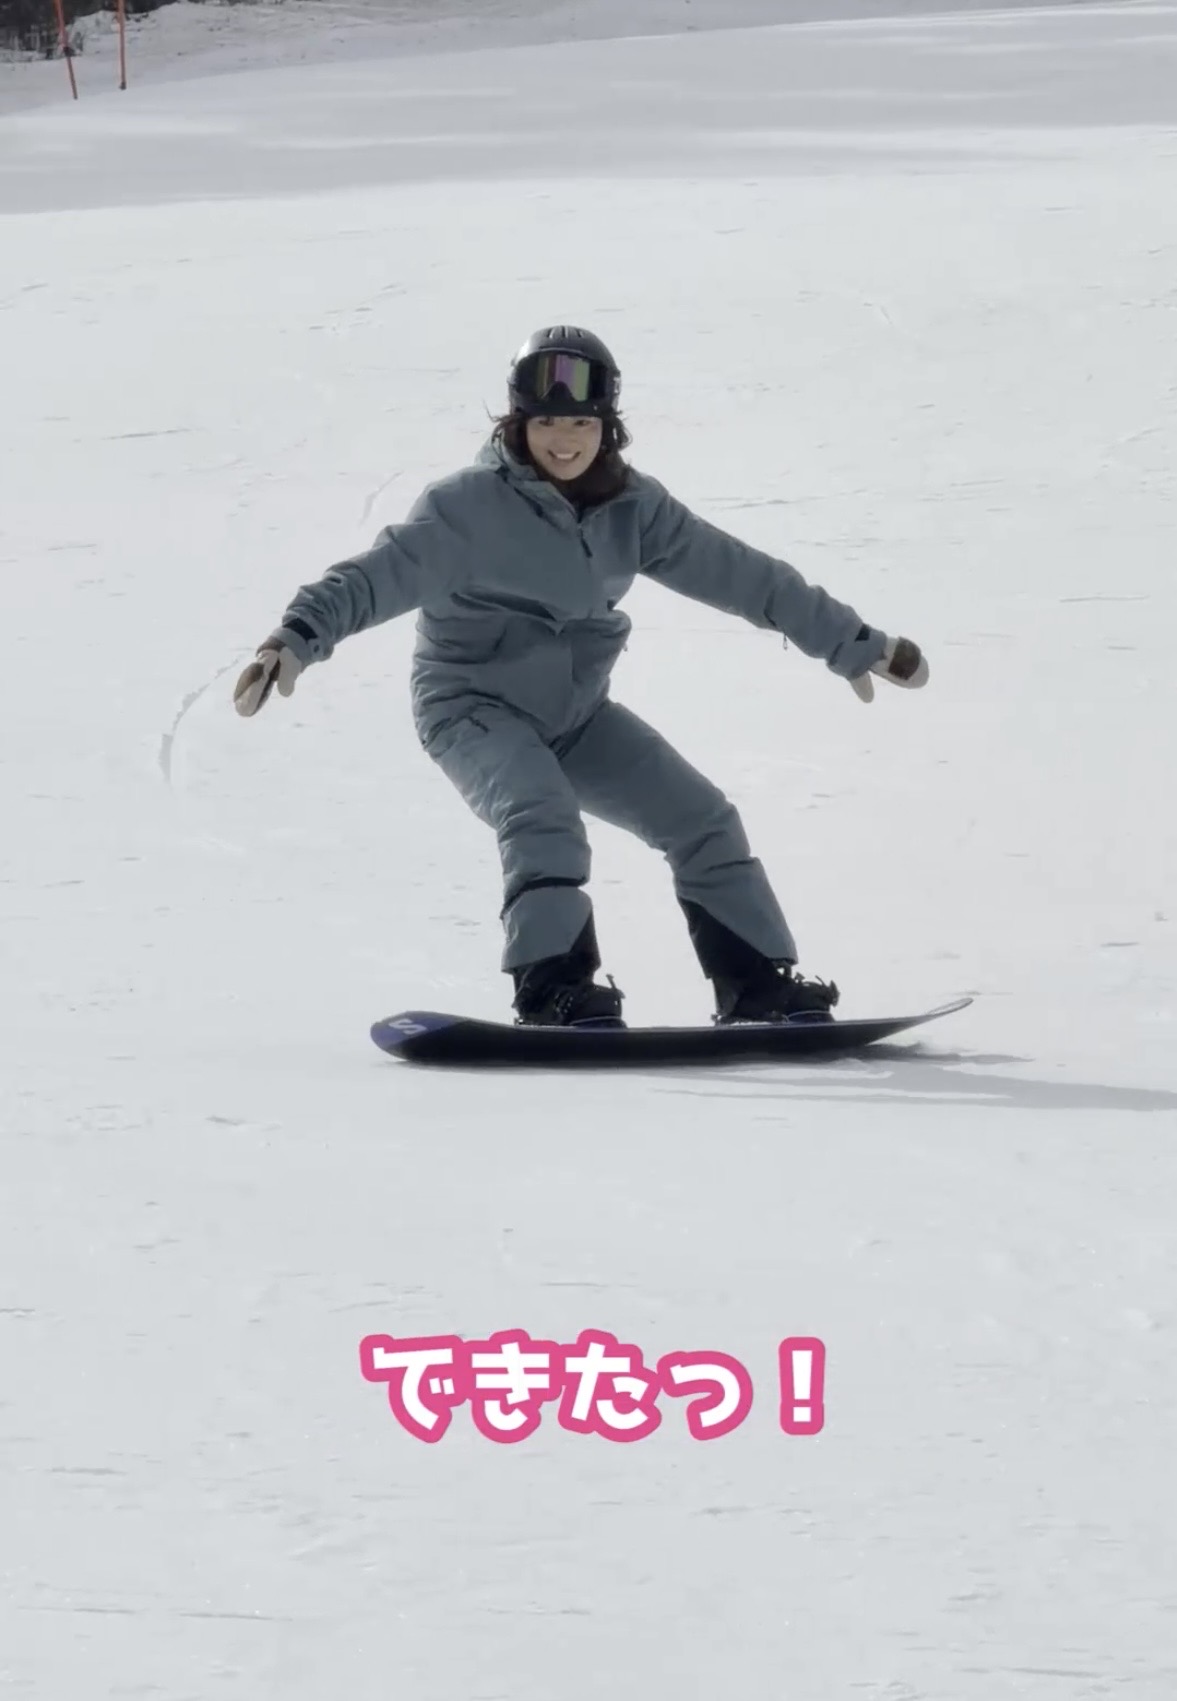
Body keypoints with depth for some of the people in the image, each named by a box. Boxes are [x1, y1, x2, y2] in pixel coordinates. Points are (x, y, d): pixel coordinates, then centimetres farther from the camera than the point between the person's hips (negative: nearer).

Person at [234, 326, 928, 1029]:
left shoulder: (632, 507, -2)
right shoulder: (471, 506, -18)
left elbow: (741, 575, 4)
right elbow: (382, 574, -28)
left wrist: (853, 644, 9)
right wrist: (300, 637, -46)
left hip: (577, 712, 6)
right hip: (477, 706, -6)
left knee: (702, 819, 2)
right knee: (544, 815, -33)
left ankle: (758, 984, 12)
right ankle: (554, 989, -37)